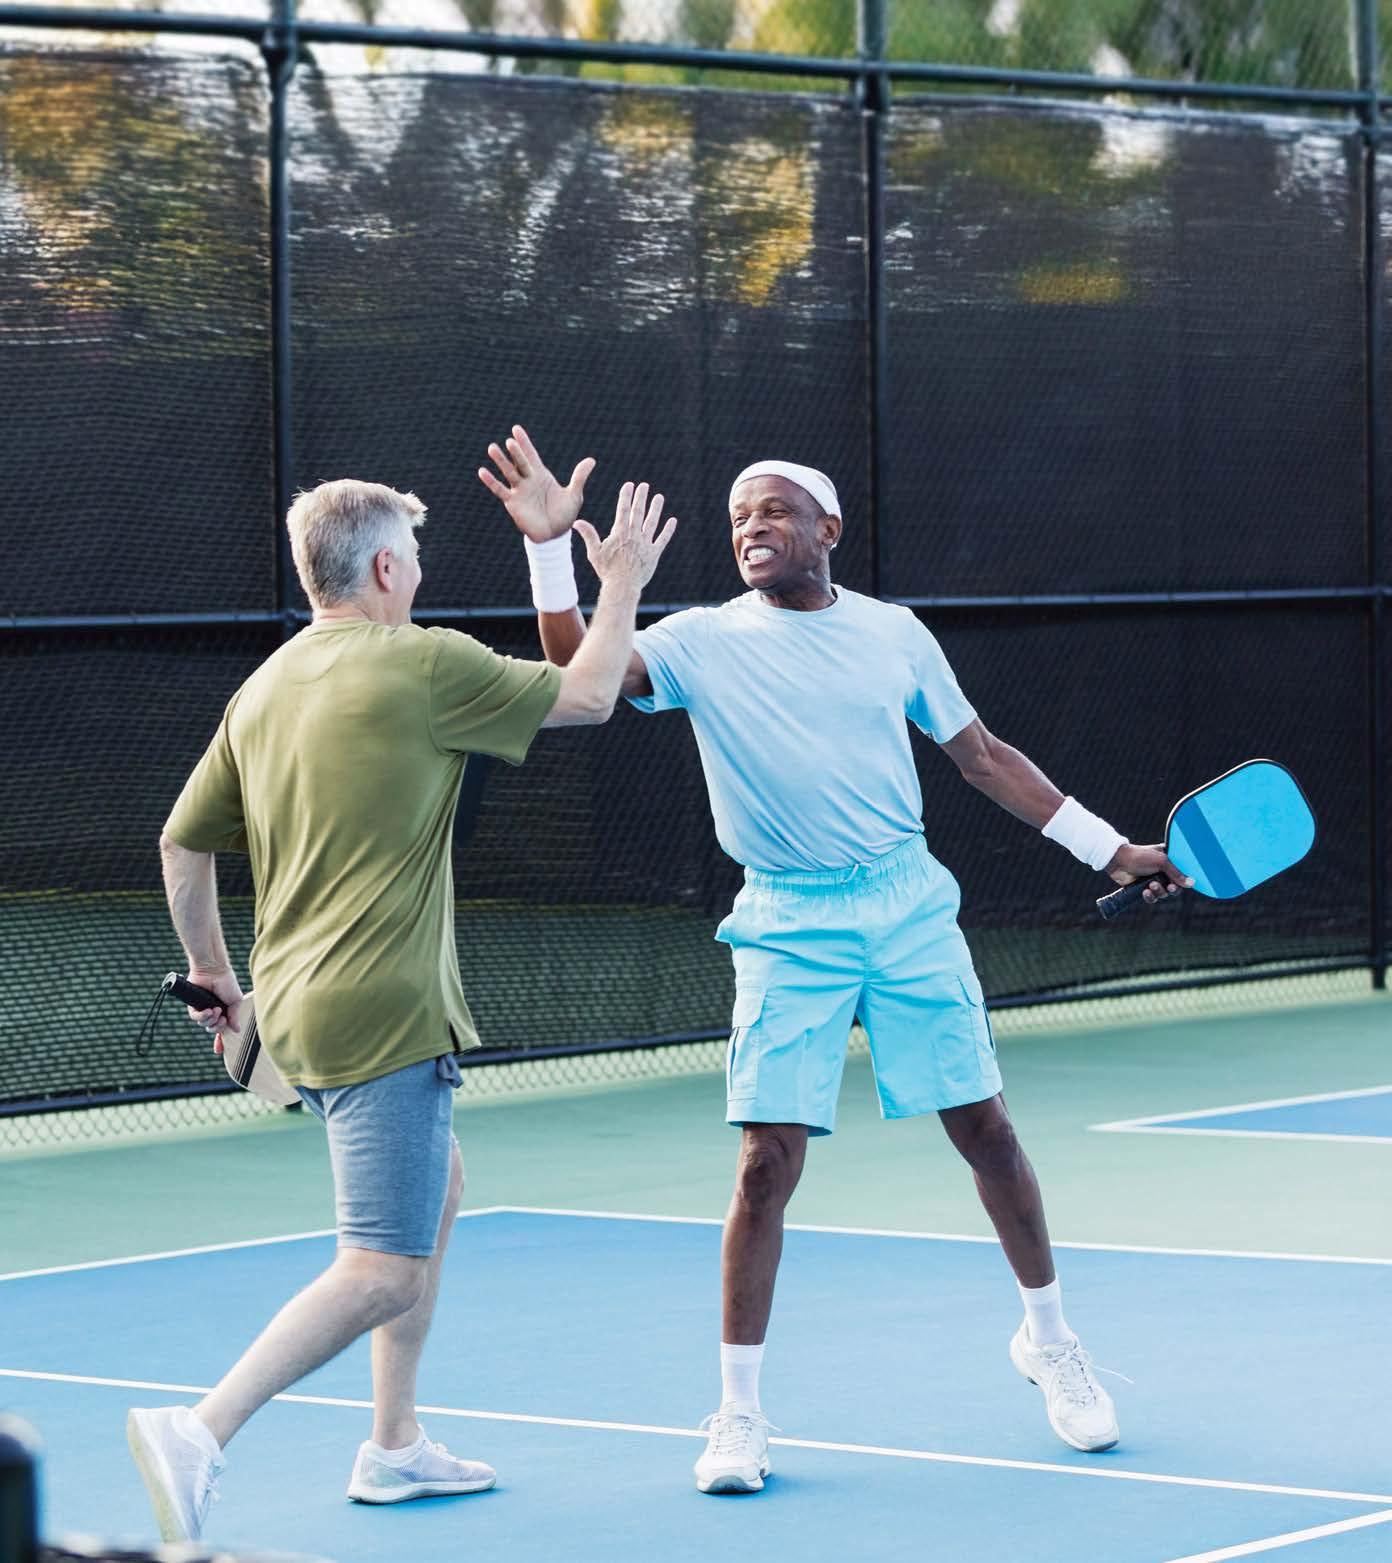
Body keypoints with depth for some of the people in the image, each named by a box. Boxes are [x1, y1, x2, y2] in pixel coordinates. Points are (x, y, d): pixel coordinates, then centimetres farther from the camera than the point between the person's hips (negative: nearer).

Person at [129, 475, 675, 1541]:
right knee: (384, 1274, -10)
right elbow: (587, 695, 2)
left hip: (297, 1011, 9)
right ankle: (201, 1432, -24)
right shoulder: (426, 665, -10)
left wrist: (214, 972, 28)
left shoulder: (265, 689, 10)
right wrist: (624, 581, 16)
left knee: (438, 1188, 27)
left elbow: (184, 841, 15)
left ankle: (395, 1446, 28)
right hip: (384, 1015, -9)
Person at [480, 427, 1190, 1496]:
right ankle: (739, 1415, 3)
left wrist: (1108, 850, 13)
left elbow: (982, 756, 14)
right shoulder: (704, 642, -1)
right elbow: (581, 672, -15)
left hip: (910, 906, 2)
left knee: (984, 1128, 6)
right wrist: (551, 548, -26)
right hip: (789, 927, -2)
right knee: (768, 1161, -7)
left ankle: (1049, 1340, 27)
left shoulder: (893, 634, 5)